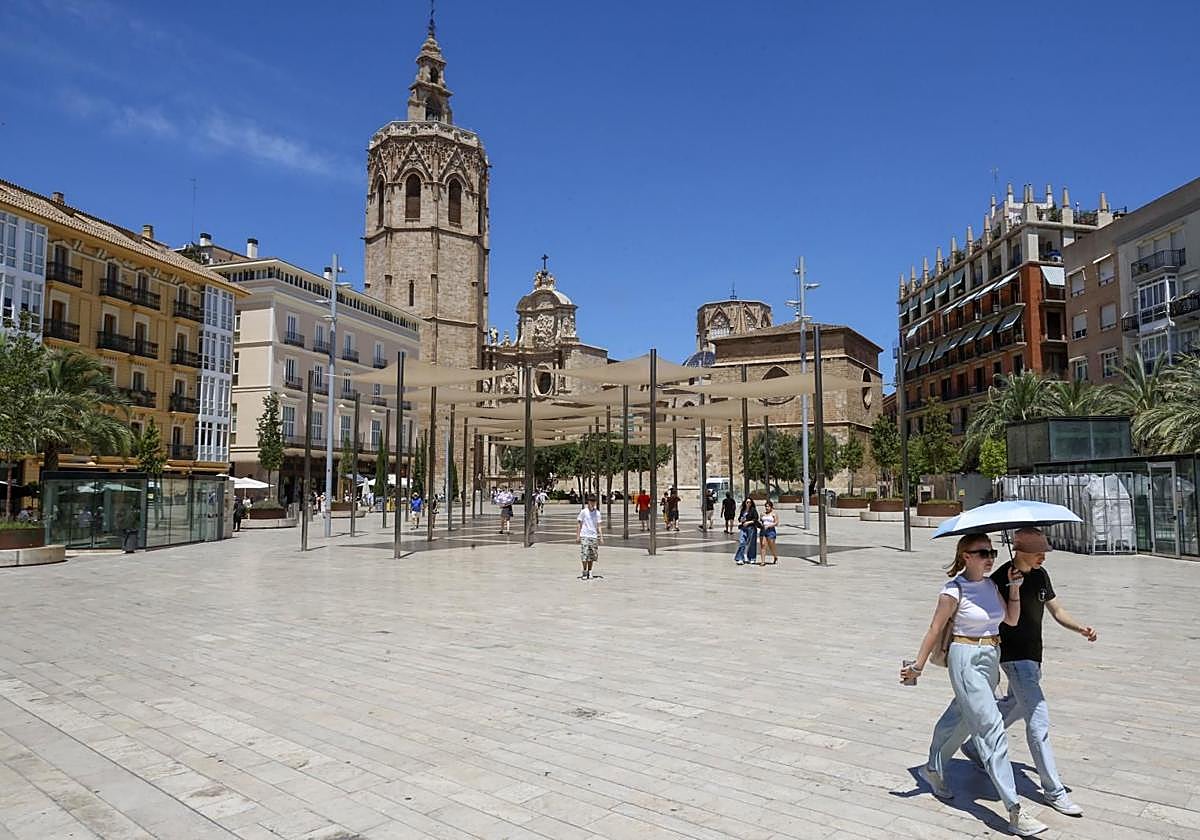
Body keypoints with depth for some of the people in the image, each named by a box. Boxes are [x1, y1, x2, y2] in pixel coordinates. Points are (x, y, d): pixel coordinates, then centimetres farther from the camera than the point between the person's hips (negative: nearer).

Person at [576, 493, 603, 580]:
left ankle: (589, 572, 17)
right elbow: (578, 524, 0)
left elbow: (598, 526, 11)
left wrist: (601, 537, 5)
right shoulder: (583, 511, -2)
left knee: (592, 556, 5)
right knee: (584, 555, -7)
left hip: (594, 537, 3)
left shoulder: (597, 513, 7)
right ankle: (585, 572, 4)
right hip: (584, 536, -3)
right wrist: (578, 536, -5)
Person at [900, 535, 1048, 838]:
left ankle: (933, 770, 41)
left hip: (991, 660, 8)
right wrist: (917, 667, -6)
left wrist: (1014, 587, -2)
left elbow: (1012, 620, 9)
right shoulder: (954, 590, -13)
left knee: (960, 718, 20)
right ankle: (1014, 813, -6)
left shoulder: (991, 584, 7)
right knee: (992, 729, -10)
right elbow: (935, 630, -9)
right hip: (966, 661, -8)